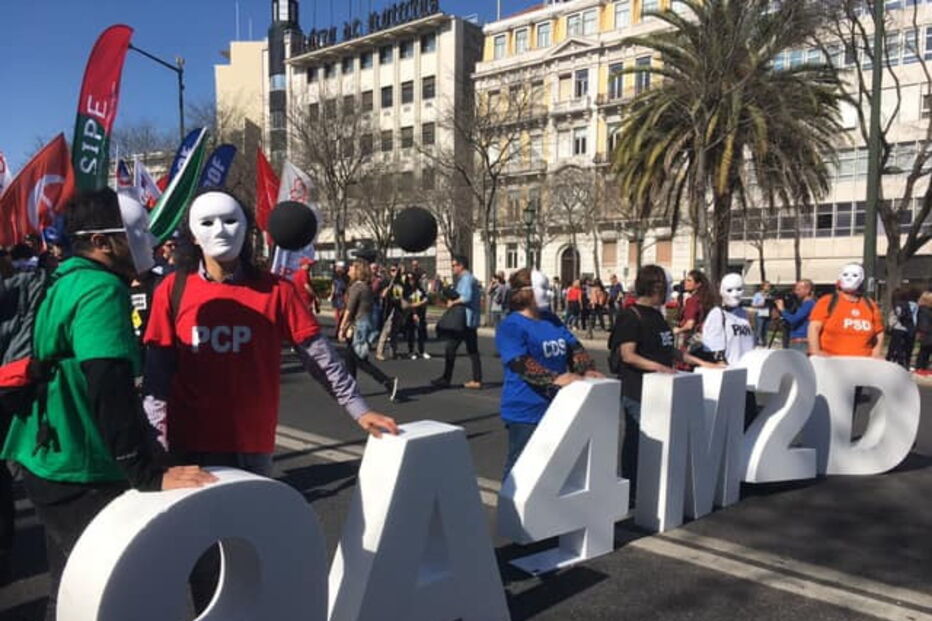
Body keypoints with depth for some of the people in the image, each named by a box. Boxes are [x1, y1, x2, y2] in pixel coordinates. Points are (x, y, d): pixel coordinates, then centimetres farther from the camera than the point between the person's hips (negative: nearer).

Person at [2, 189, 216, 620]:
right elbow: (111, 393, -29)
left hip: (55, 465, 10)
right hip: (82, 477, -10)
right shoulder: (102, 291, -19)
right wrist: (151, 473, -29)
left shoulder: (65, 285, 11)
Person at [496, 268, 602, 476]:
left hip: (556, 406, 8)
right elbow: (521, 364, -25)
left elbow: (574, 347, 9)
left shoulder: (552, 320, 12)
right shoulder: (511, 326, -12)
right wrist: (556, 378, -35)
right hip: (526, 411, -8)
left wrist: (588, 370, -10)